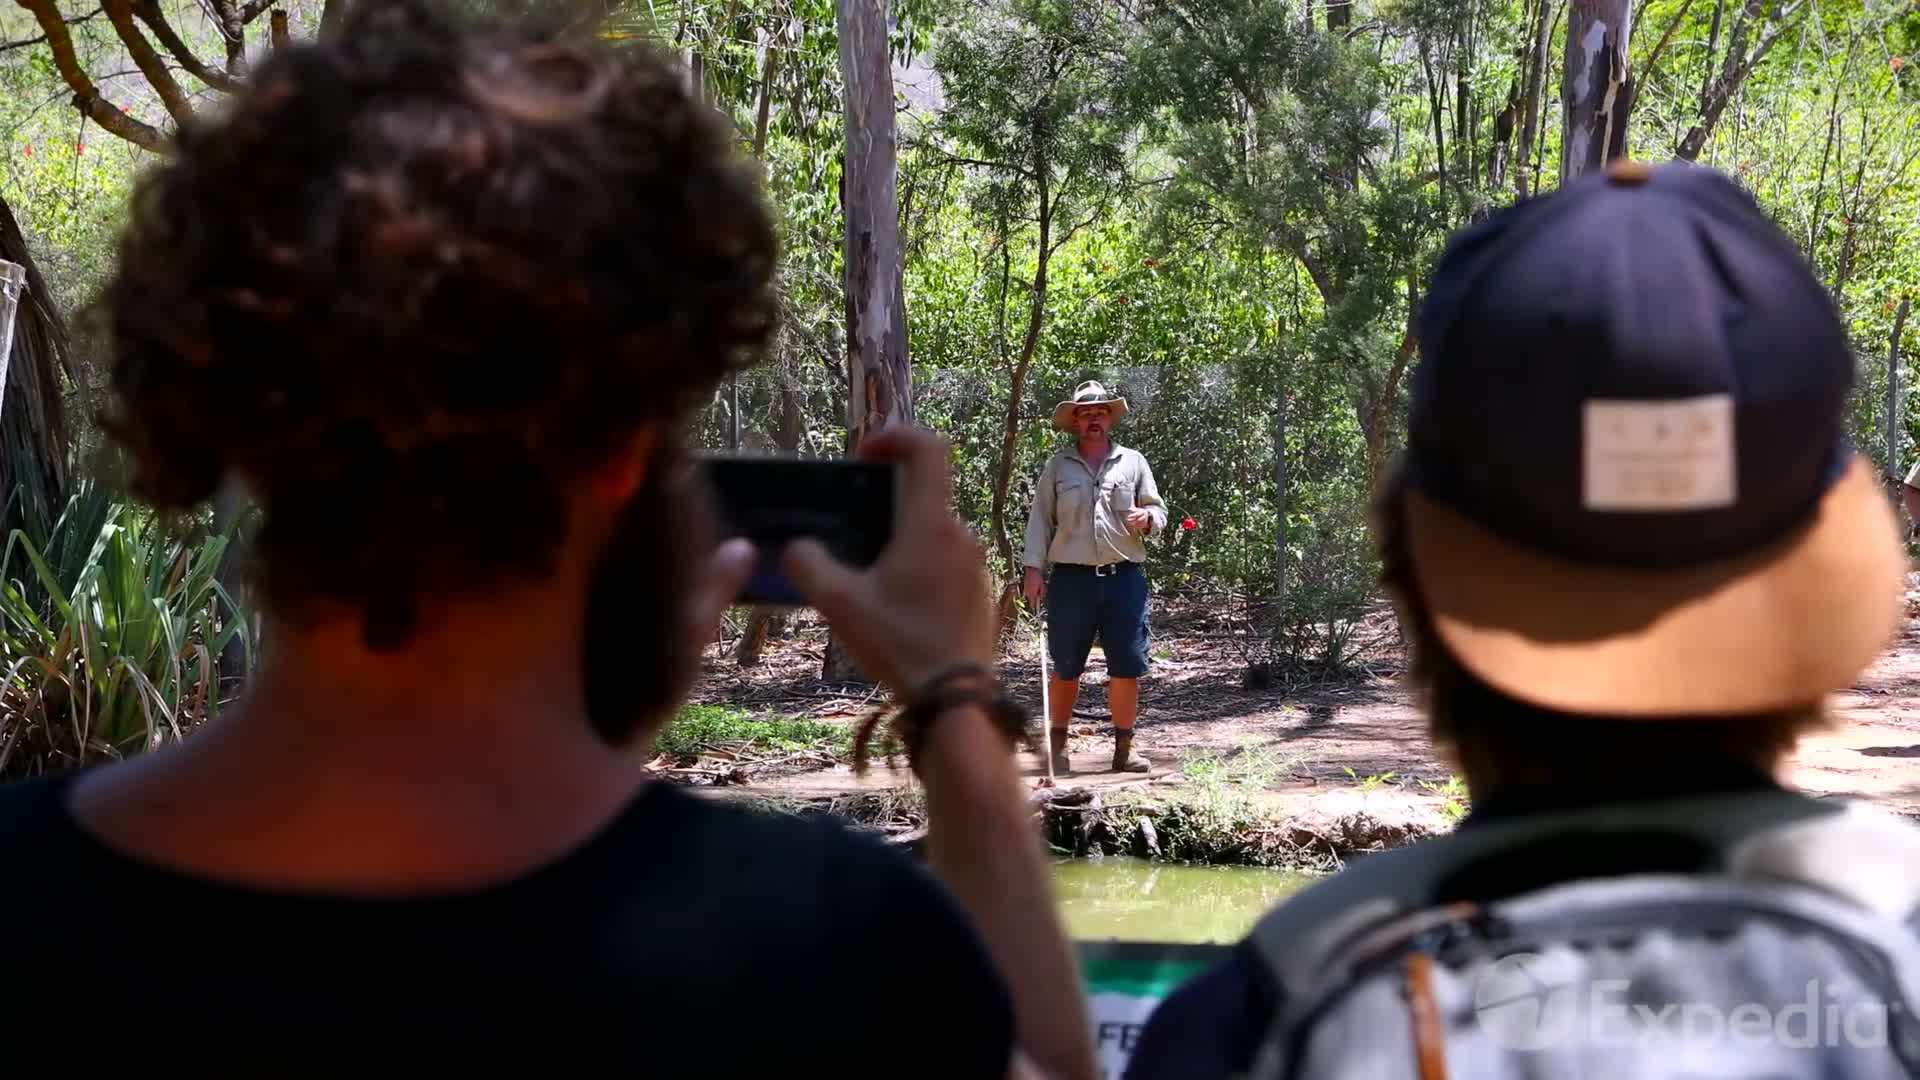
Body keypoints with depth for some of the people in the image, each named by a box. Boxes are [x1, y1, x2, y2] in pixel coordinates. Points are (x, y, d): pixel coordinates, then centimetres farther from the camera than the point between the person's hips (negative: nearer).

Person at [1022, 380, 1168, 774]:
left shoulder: (1132, 462, 11)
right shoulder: (1058, 466, 8)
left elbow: (1159, 511, 14)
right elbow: (1040, 519, 6)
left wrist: (1147, 518, -10)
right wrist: (1034, 568, -3)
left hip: (1124, 577, 1)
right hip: (1072, 579, -1)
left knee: (1127, 667, 1)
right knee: (1065, 667, 3)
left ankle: (1123, 751, 10)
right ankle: (1056, 746, 15)